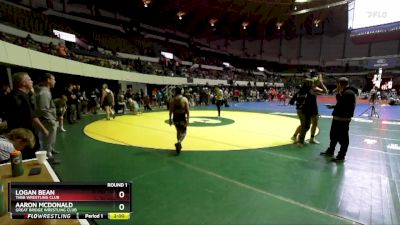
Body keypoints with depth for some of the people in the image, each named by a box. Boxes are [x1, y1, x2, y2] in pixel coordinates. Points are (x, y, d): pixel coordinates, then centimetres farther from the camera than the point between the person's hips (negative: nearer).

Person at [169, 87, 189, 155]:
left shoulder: (172, 100, 0)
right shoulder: (185, 99, -5)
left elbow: (171, 111, 0)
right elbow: (187, 110, -10)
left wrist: (170, 119, 7)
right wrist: (188, 119, -7)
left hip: (175, 118, 3)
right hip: (182, 117, -3)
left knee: (178, 131, 22)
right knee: (183, 132, 6)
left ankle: (179, 144, 30)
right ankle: (179, 142, -21)